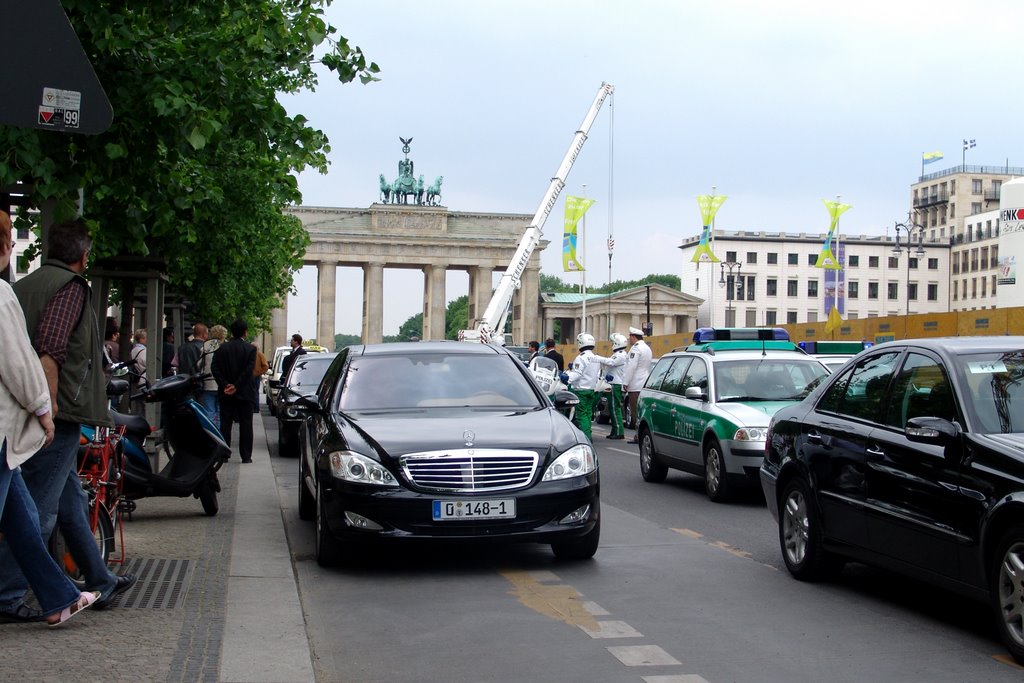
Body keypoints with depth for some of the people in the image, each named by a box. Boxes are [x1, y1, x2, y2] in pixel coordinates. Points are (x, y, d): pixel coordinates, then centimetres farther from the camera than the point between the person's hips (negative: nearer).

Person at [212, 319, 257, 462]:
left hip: (226, 393, 2)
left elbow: (215, 369, -4)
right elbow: (248, 370, -14)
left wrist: (225, 385, -8)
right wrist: (236, 386, -13)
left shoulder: (221, 348, 3)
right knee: (246, 424, 4)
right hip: (244, 393, -2)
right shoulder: (250, 349, -6)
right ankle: (246, 456, 2)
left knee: (225, 424, 7)